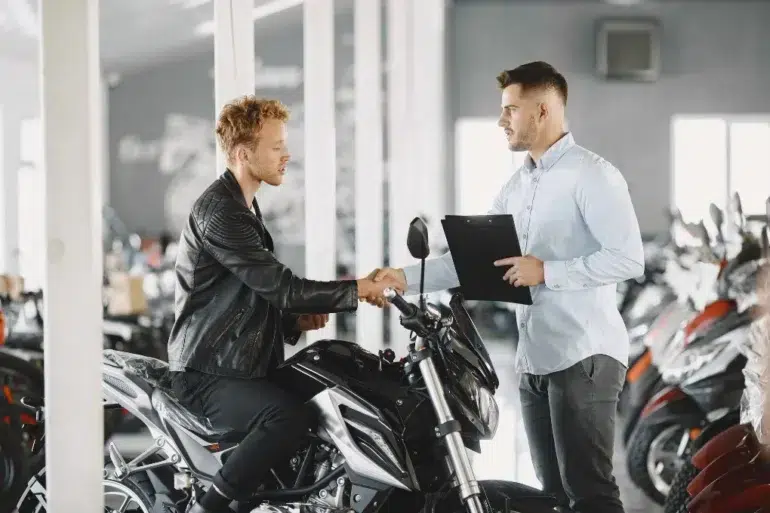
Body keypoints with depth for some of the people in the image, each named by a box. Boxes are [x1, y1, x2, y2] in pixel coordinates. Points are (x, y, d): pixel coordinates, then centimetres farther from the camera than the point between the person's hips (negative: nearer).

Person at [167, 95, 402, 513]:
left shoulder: (243, 208, 19)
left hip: (242, 365, 10)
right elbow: (279, 287, -22)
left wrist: (296, 319, 4)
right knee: (289, 418, -32)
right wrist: (356, 290, -17)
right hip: (208, 373, -10)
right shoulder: (217, 209, -16)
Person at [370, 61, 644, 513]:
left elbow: (629, 258, -18)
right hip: (535, 360, 9)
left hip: (584, 357, -9)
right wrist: (406, 278, 6)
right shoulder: (518, 186, 18)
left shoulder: (591, 175, -9)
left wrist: (547, 271, -19)